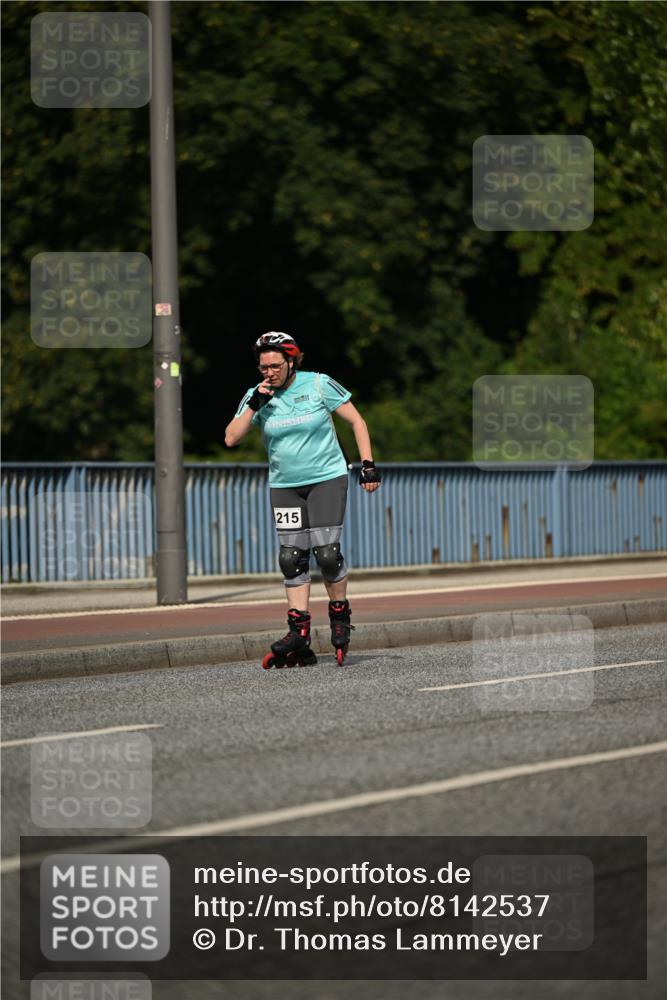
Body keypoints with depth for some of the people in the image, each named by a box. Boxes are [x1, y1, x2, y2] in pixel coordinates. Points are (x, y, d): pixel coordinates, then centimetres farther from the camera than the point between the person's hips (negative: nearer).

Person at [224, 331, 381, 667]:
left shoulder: (318, 385, -6)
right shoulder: (257, 396, 1)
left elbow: (356, 421, 0)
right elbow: (231, 438, -6)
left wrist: (368, 464, -6)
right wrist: (254, 405, -16)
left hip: (327, 478, -3)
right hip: (284, 486, 3)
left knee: (327, 553, -13)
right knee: (292, 558, -2)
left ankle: (340, 617, 9)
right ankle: (299, 636, -1)